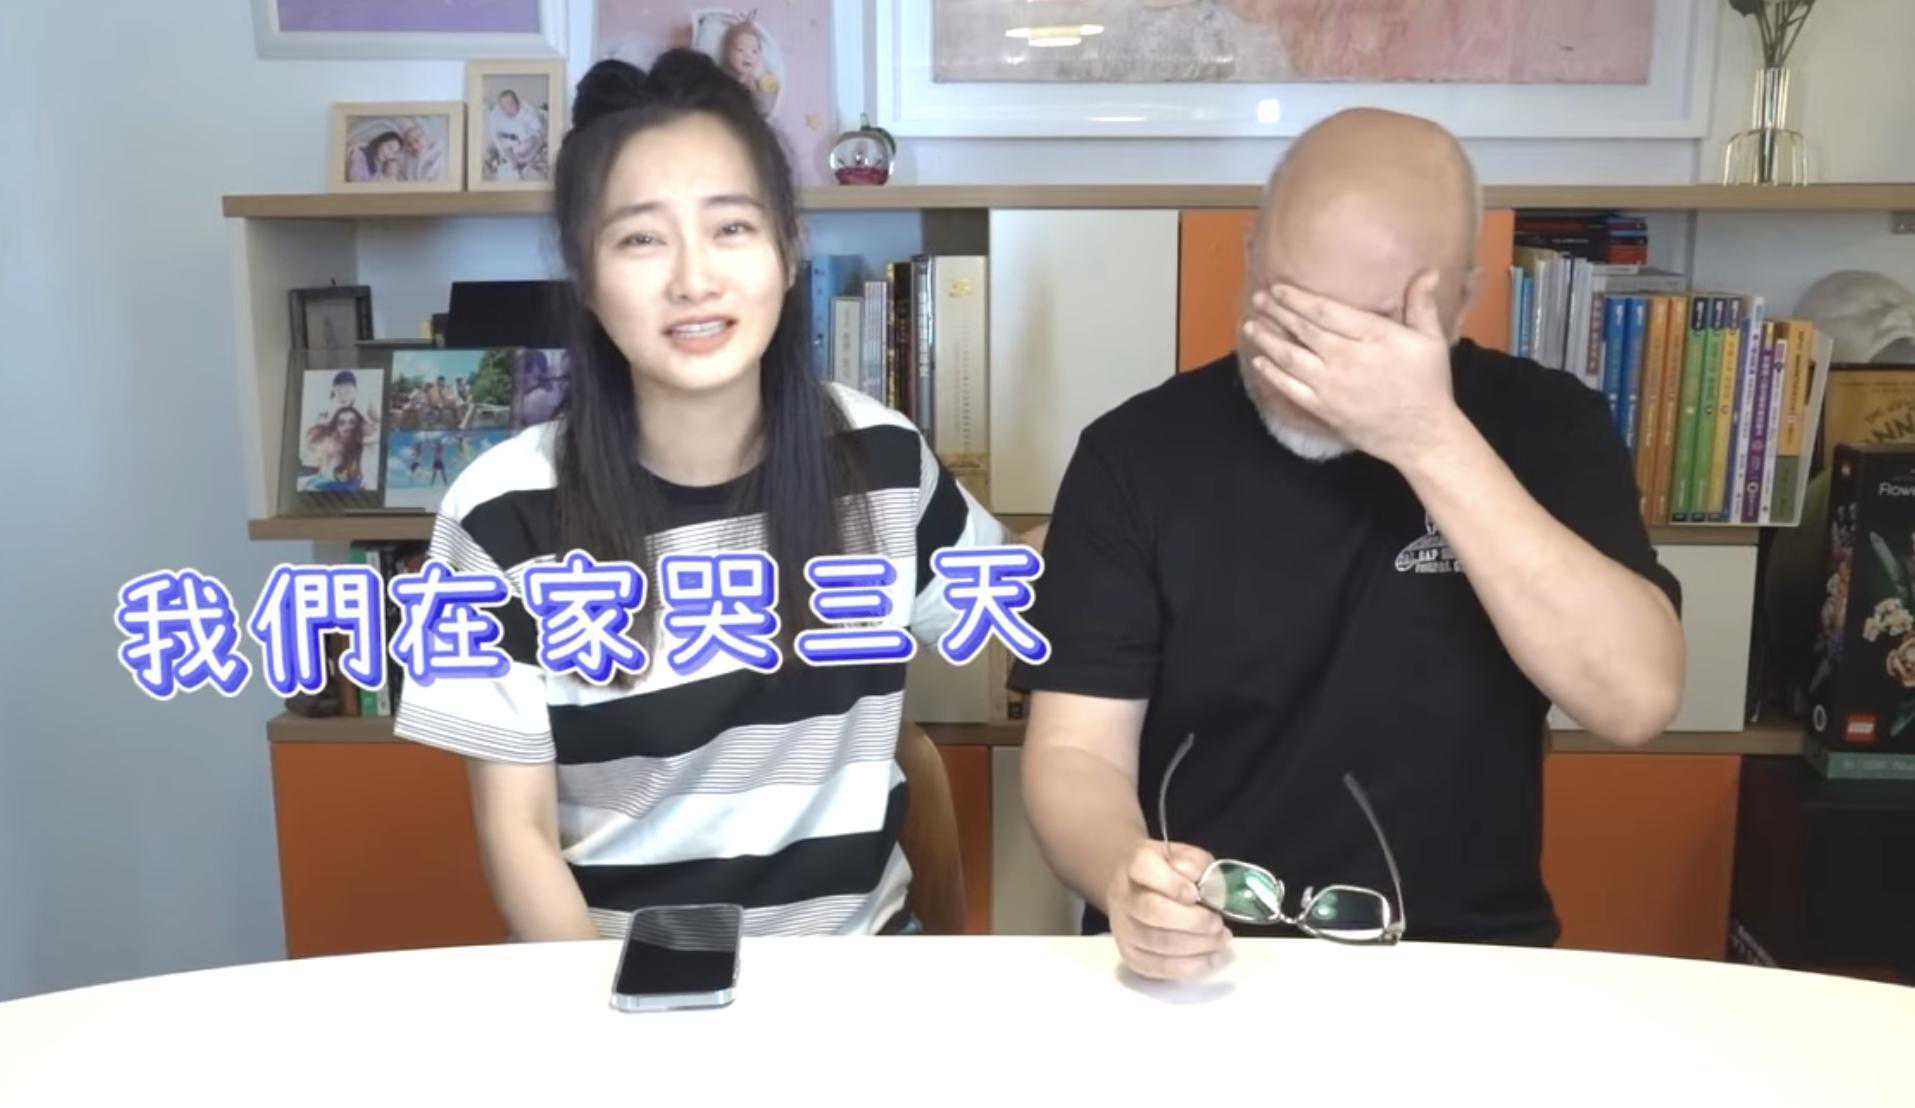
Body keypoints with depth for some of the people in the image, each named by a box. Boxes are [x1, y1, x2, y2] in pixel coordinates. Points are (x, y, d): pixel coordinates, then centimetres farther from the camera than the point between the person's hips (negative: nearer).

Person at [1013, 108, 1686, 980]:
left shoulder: (1543, 426, -2)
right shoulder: (1139, 452, -4)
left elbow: (1636, 702, -15)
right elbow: (1078, 751, -7)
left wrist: (1431, 440, -22)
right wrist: (1127, 880, -28)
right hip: (1199, 967, 1)